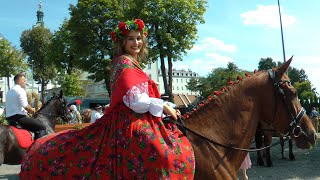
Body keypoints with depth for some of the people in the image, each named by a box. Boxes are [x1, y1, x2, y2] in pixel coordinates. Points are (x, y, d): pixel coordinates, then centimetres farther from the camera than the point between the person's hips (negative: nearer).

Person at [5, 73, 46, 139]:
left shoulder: (9, 92, 21)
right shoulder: (20, 90, -10)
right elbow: (25, 105, -23)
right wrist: (32, 110, -5)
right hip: (19, 117, -10)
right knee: (42, 127, -11)